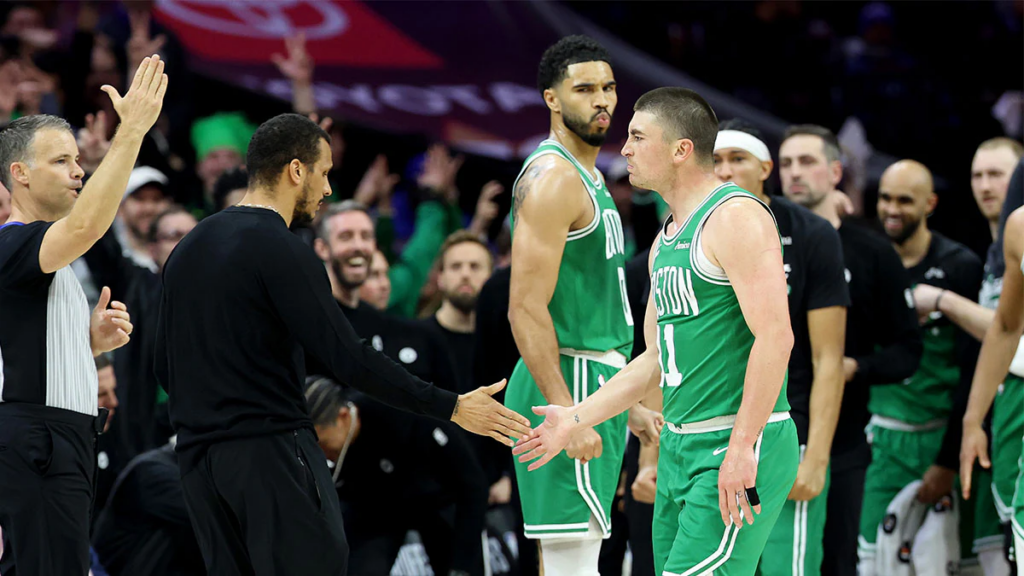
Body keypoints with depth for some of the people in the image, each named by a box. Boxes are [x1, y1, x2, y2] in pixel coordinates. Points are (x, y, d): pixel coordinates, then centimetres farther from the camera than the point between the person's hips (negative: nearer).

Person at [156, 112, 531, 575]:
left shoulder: (187, 250, 14)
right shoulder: (281, 251, -11)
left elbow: (165, 367, 18)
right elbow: (346, 359, -15)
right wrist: (451, 407, -11)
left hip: (197, 456, 8)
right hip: (269, 450, -8)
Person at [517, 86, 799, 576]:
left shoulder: (735, 216, -11)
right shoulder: (665, 242, 19)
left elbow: (775, 336, -20)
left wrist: (742, 447, -24)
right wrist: (575, 419, 18)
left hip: (741, 446, -9)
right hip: (679, 444, 9)